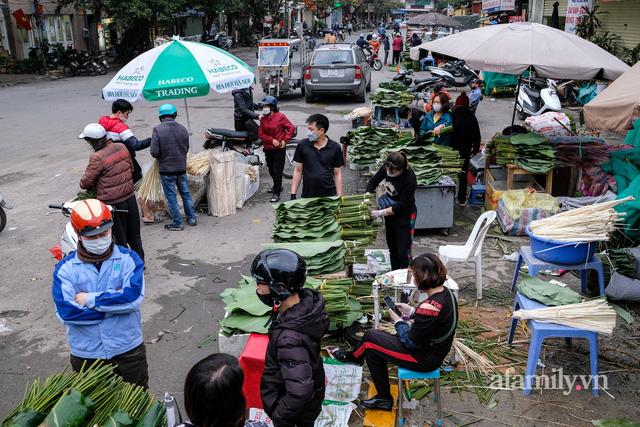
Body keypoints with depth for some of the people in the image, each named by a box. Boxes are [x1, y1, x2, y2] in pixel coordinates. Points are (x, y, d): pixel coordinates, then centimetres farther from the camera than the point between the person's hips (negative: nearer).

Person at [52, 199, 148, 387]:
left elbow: (134, 297, -21)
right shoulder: (65, 267, -6)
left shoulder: (128, 259, -7)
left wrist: (90, 299, -17)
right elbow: (65, 312, -17)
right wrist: (116, 300, -17)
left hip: (128, 349, 0)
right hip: (85, 354, 1)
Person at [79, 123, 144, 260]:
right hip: (130, 198, 7)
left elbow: (85, 183, -13)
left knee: (119, 240, 9)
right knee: (134, 235, 21)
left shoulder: (97, 158, -21)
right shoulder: (122, 147, -1)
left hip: (112, 203, -7)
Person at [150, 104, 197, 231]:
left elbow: (154, 152, -17)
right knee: (186, 194, 18)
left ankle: (177, 223, 13)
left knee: (171, 197, 7)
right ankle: (192, 218, 26)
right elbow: (186, 149, 7)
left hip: (166, 169, -4)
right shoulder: (183, 129, -2)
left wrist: (163, 156, 5)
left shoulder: (157, 130, -15)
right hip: (182, 168, 4)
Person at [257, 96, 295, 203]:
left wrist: (285, 140, -13)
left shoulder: (280, 116, -11)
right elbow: (260, 133, -1)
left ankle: (277, 193, 3)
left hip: (279, 149, -6)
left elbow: (291, 128, -7)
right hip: (268, 148, 6)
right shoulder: (263, 118, 3)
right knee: (271, 170, 17)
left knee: (277, 171, -4)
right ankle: (277, 186, 39)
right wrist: (272, 140, -14)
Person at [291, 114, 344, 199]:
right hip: (307, 196, 1)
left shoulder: (335, 148, -3)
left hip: (329, 196, -1)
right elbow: (298, 171, 4)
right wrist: (293, 195, -1)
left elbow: (337, 174, 2)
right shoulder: (302, 145, -1)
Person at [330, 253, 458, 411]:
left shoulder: (429, 307, -33)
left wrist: (398, 321, -7)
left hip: (425, 358, -9)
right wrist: (412, 311, 2)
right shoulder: (445, 292, -5)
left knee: (369, 343, 2)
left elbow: (410, 342, -23)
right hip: (435, 348, 9)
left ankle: (351, 356, 36)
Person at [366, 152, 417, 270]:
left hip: (405, 216, -7)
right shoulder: (387, 168, -13)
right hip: (390, 214, 7)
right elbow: (374, 181, 4)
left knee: (403, 251, -4)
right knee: (392, 247, 19)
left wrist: (381, 213, -25)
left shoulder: (409, 179, -30)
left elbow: (402, 206, -25)